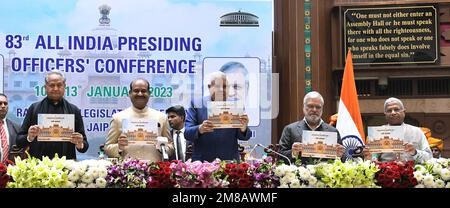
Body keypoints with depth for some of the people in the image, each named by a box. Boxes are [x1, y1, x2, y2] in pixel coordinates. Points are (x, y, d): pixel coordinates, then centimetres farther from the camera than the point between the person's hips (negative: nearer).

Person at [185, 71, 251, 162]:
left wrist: (243, 129, -16)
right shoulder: (196, 104, 2)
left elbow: (244, 137, 6)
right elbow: (186, 133, -3)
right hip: (203, 162, -1)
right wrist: (200, 129, -24)